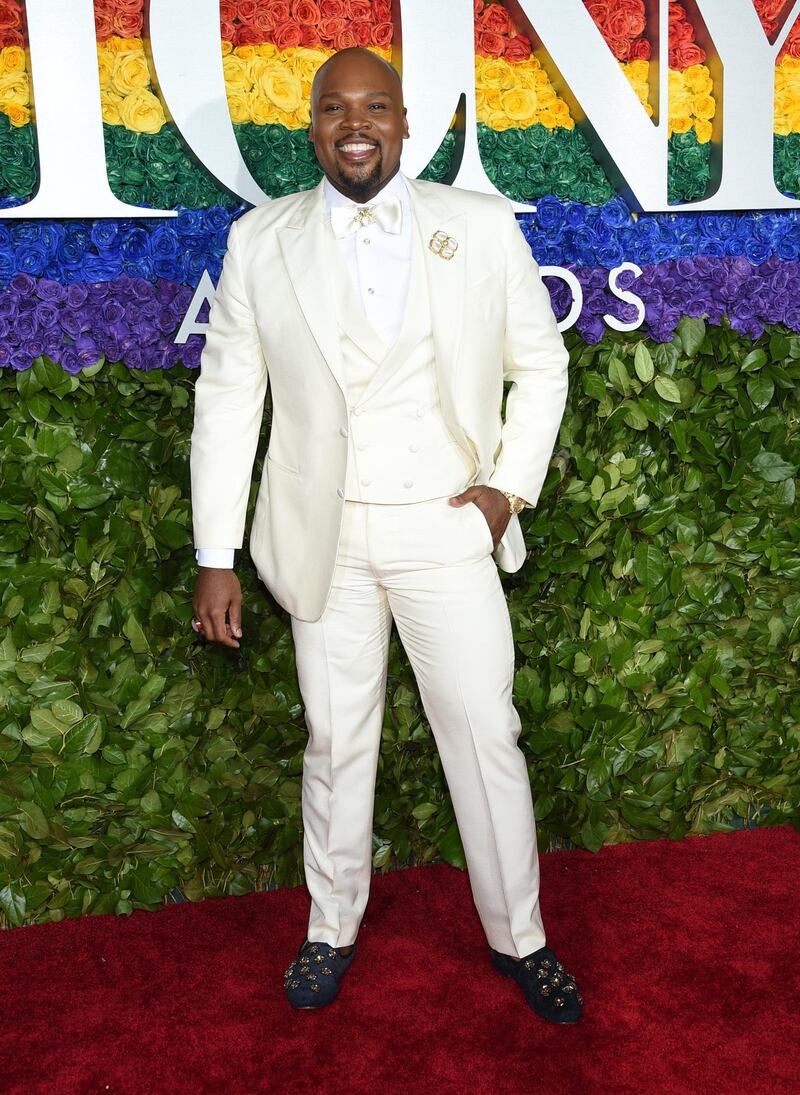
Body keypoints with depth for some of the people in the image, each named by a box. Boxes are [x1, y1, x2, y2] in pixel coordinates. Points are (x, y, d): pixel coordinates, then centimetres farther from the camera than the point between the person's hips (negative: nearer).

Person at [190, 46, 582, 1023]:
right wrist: (214, 558, -2)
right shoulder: (261, 241, 1)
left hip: (447, 528, 0)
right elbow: (227, 399, 1)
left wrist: (511, 483, -4)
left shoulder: (482, 227, 1)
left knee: (487, 738, 6)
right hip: (324, 535, 1)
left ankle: (518, 937, 28)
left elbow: (540, 365, 9)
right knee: (335, 742, 12)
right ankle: (331, 930, 35)